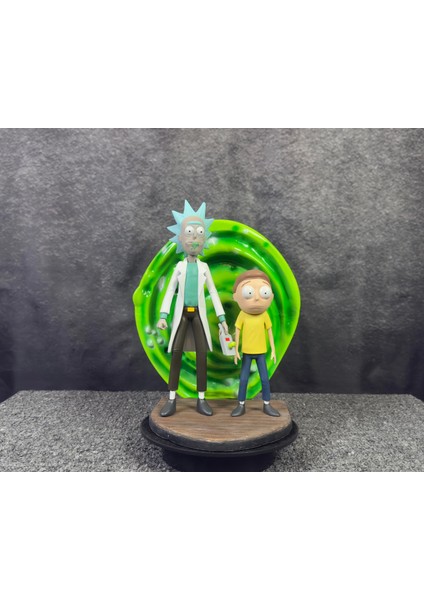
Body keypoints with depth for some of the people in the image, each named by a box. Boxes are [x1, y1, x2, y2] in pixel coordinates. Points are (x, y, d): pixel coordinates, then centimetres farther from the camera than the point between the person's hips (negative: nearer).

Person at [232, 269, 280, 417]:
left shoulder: (264, 314, -6)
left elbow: (270, 332, 2)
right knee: (243, 379, 3)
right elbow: (237, 332, -3)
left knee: (265, 378, 4)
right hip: (247, 352, -1)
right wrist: (236, 350, -4)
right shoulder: (242, 314, -9)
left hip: (261, 352, 1)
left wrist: (273, 349, 1)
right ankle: (241, 405, 15)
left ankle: (267, 405, 18)